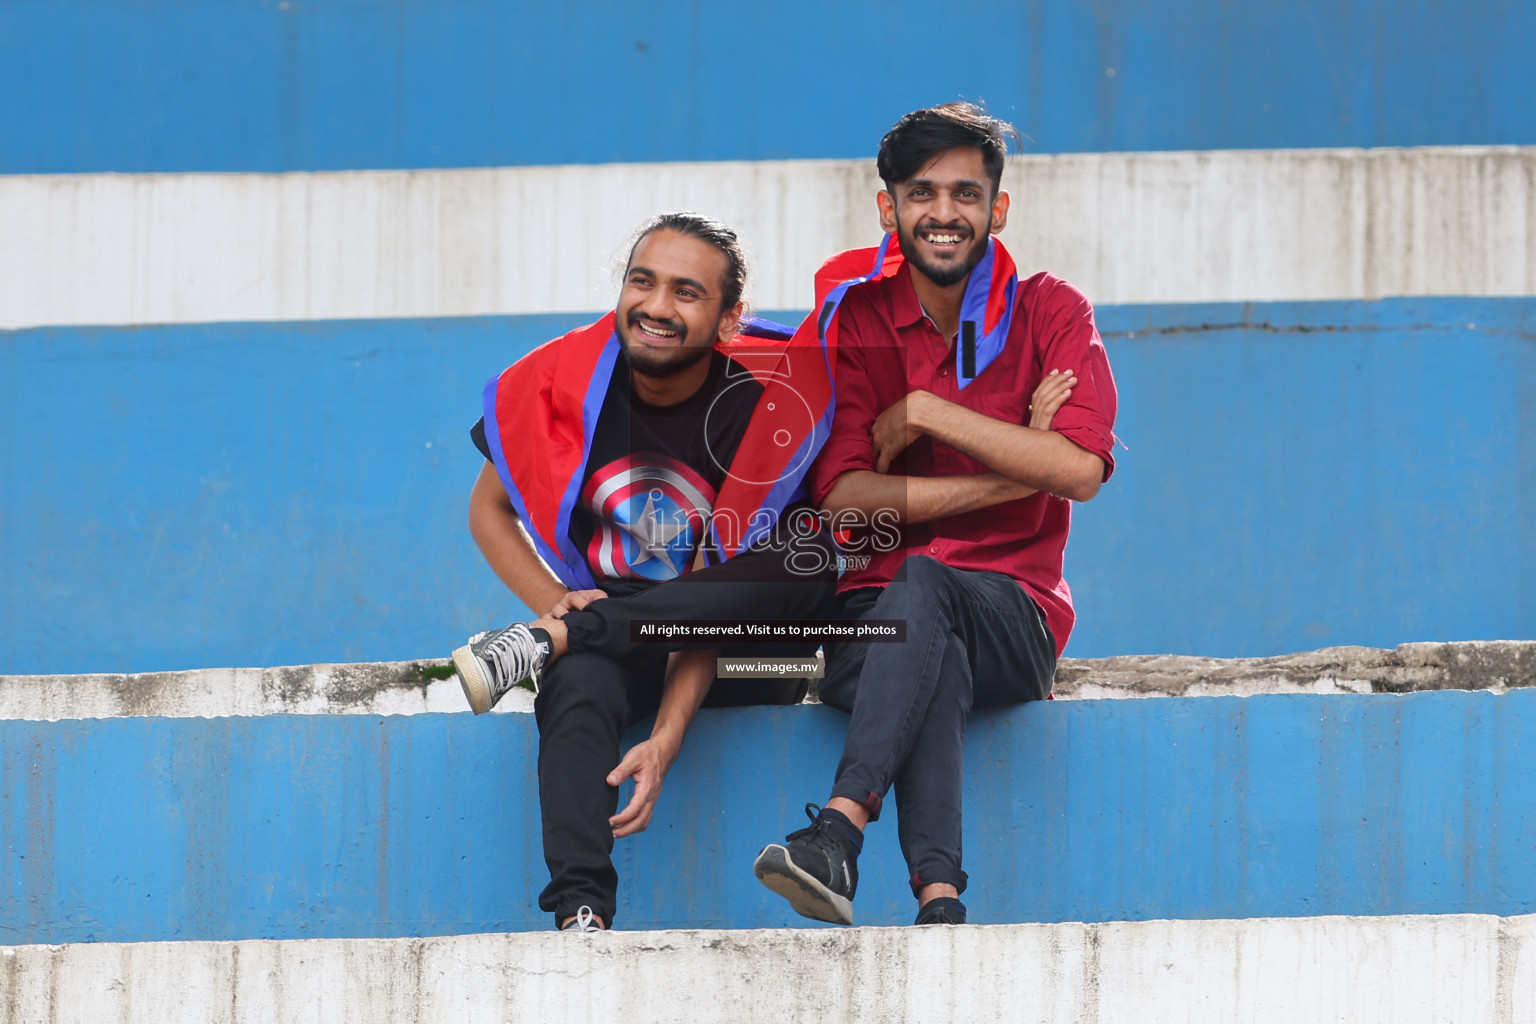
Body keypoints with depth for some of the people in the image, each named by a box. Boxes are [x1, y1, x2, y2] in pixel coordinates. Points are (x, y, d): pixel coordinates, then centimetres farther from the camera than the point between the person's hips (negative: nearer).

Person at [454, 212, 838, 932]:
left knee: (806, 570, -32)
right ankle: (581, 913, -46)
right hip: (607, 614, 1)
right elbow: (489, 509, 7)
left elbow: (723, 599, -20)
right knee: (578, 686, -35)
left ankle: (545, 644, -31)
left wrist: (667, 739, -31)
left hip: (732, 661, 0)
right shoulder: (563, 379, -9)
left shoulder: (766, 404, -17)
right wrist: (553, 600, -14)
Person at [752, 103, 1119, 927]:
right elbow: (843, 496, -6)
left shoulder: (1049, 313, 6)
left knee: (923, 582, -36)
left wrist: (926, 412, -11)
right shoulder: (854, 323, 8)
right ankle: (939, 897, -53)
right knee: (935, 663, -36)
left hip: (1014, 618, -1)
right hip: (872, 606, 1)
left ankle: (839, 829, -49)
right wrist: (1013, 472, -12)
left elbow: (1080, 469, -11)